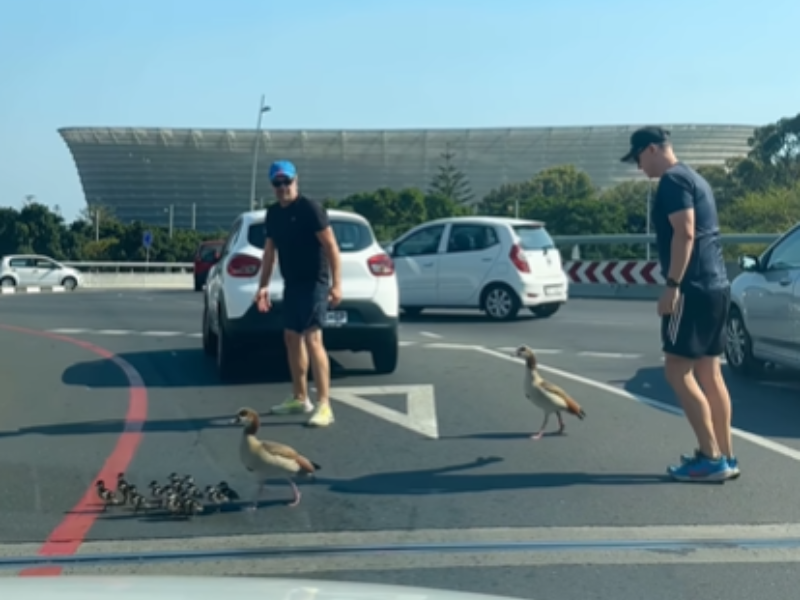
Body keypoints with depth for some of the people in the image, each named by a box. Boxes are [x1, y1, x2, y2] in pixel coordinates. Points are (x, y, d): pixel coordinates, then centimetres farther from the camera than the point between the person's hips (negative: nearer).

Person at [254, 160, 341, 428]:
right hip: (291, 283, 9)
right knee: (292, 337, 13)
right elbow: (269, 250, 19)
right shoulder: (273, 213, 11)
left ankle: (324, 406, -17)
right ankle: (300, 399, 25)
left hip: (314, 283, -8)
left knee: (312, 338, -16)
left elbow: (331, 246, -16)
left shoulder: (310, 208, -12)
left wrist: (336, 284, -23)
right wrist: (263, 285, 15)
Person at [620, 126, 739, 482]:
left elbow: (685, 233, -21)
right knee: (709, 373, 11)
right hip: (715, 286, 10)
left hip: (694, 288, -10)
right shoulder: (693, 178, 20)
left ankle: (711, 458, -6)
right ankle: (725, 456, 15)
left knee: (677, 371, -6)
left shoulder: (673, 180, -10)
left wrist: (672, 285, -21)